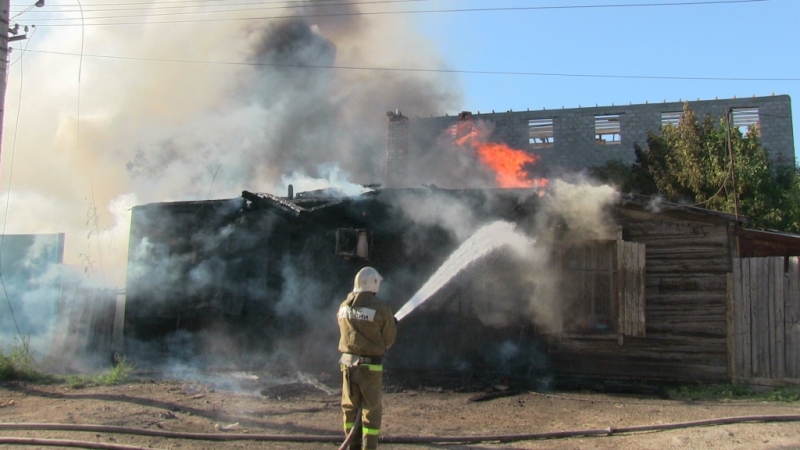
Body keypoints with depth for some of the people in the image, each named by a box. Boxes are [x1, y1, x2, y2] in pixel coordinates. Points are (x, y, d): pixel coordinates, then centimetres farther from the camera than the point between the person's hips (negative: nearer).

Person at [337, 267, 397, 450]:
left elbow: (346, 333, 12)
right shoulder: (381, 309, -11)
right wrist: (394, 324, 15)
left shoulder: (344, 307, 3)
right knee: (371, 410, 5)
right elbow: (388, 340, -4)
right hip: (370, 365, -5)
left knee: (350, 408, 16)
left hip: (348, 363, 5)